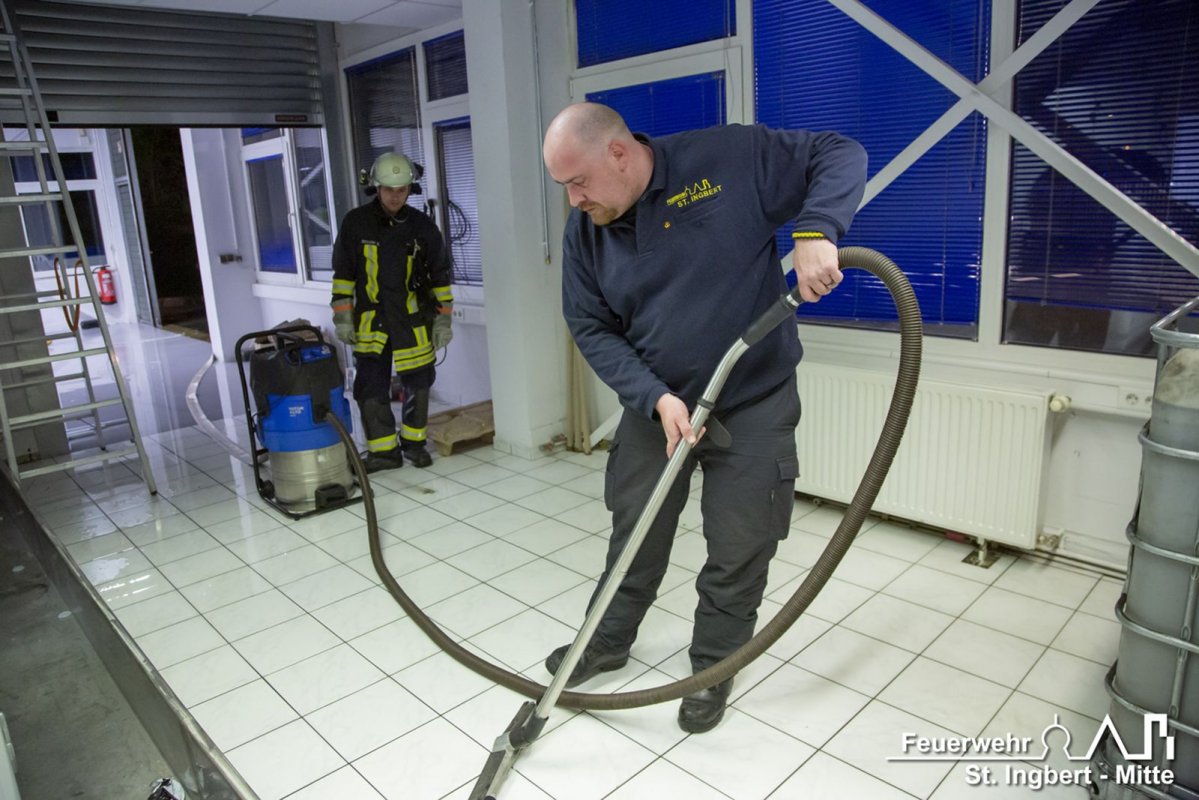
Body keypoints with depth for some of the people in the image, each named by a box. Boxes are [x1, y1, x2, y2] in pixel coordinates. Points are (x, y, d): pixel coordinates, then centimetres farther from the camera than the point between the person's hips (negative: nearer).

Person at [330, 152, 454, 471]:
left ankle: (414, 441, 27)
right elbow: (343, 273, 4)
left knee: (417, 386, 9)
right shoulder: (356, 223, -1)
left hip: (414, 322, 1)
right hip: (371, 322, 0)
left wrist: (443, 319, 3)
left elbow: (440, 275, 6)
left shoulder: (423, 227, 0)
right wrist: (342, 316, -1)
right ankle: (384, 450, 11)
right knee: (370, 389, -3)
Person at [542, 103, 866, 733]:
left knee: (739, 552, 8)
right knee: (635, 535, 17)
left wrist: (816, 232, -31)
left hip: (753, 405, -3)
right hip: (654, 407, 4)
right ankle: (607, 641, 41)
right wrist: (655, 398, -17)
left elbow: (840, 156, -11)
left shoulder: (730, 158, -16)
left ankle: (713, 670, 31)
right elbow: (592, 329, -3)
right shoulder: (585, 232, -4)